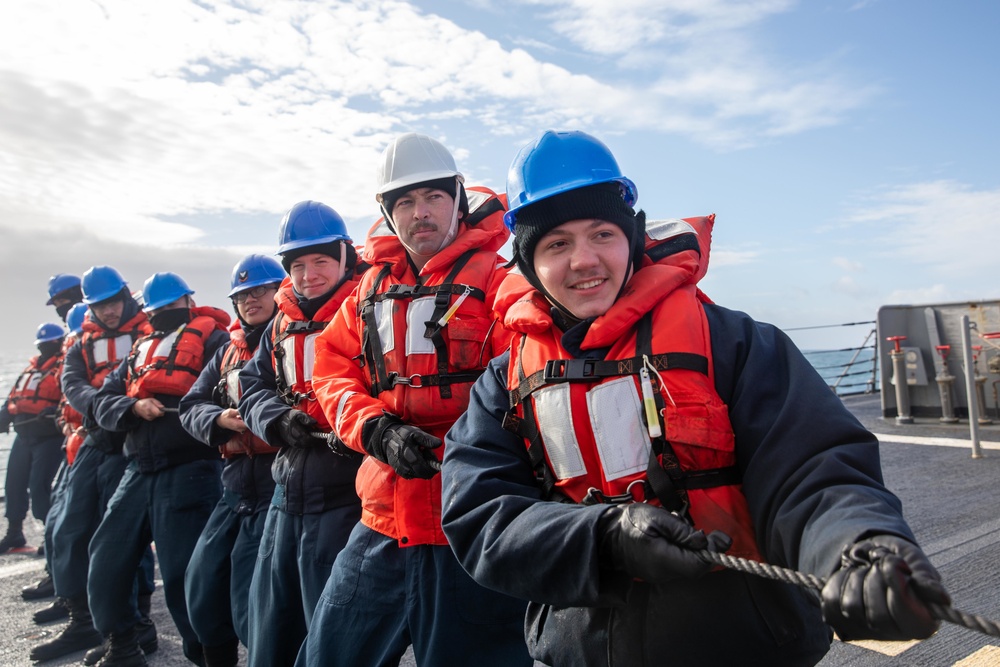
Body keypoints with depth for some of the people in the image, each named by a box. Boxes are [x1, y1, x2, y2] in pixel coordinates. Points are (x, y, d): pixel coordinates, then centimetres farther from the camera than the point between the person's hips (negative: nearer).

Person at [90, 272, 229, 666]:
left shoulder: (212, 340, 0)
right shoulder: (141, 350, 21)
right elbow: (104, 401, 13)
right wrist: (134, 407, -6)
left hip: (188, 471, -8)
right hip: (139, 471, 8)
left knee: (182, 575, -5)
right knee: (106, 561, 14)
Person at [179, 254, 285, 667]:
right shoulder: (229, 352, 17)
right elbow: (191, 406, 11)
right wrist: (220, 420, -8)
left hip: (277, 482, -7)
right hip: (235, 487, 8)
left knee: (250, 605, -4)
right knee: (201, 588, 16)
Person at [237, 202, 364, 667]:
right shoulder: (281, 323, 14)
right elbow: (253, 388, 12)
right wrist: (280, 419, -7)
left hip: (342, 493, -7)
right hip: (288, 489, 7)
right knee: (269, 626, 20)